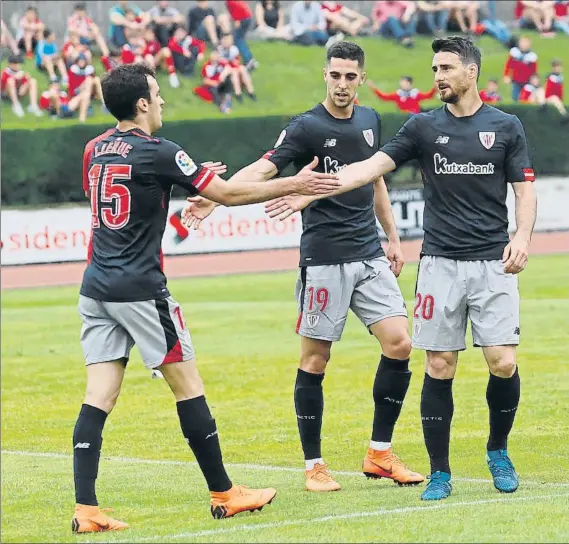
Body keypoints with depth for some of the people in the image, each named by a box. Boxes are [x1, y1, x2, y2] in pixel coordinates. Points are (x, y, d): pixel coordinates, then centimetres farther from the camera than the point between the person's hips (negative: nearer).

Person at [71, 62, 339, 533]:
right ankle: (223, 494, 14)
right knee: (188, 385, 6)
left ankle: (85, 509, -8)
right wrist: (294, 185, 2)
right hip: (140, 289, -6)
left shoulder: (95, 150, 9)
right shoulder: (157, 153, -11)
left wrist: (189, 186, 32)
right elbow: (229, 194, -8)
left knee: (100, 396, 1)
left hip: (97, 287, 7)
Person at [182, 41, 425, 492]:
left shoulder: (370, 121, 11)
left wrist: (393, 238, 23)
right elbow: (263, 168, -21)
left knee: (399, 343, -4)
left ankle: (380, 454, 8)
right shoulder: (307, 127, -8)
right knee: (316, 358, -1)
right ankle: (314, 464, 10)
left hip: (370, 256, 5)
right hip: (324, 260, -5)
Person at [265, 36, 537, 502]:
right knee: (439, 367, -2)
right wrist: (311, 192, -11)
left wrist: (522, 236, -13)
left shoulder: (506, 127, 4)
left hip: (492, 263, -1)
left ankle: (498, 450, 17)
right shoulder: (424, 127, 5)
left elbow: (525, 189, 5)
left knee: (503, 363, -9)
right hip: (440, 264, 1)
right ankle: (440, 472, 8)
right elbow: (371, 167, -1)